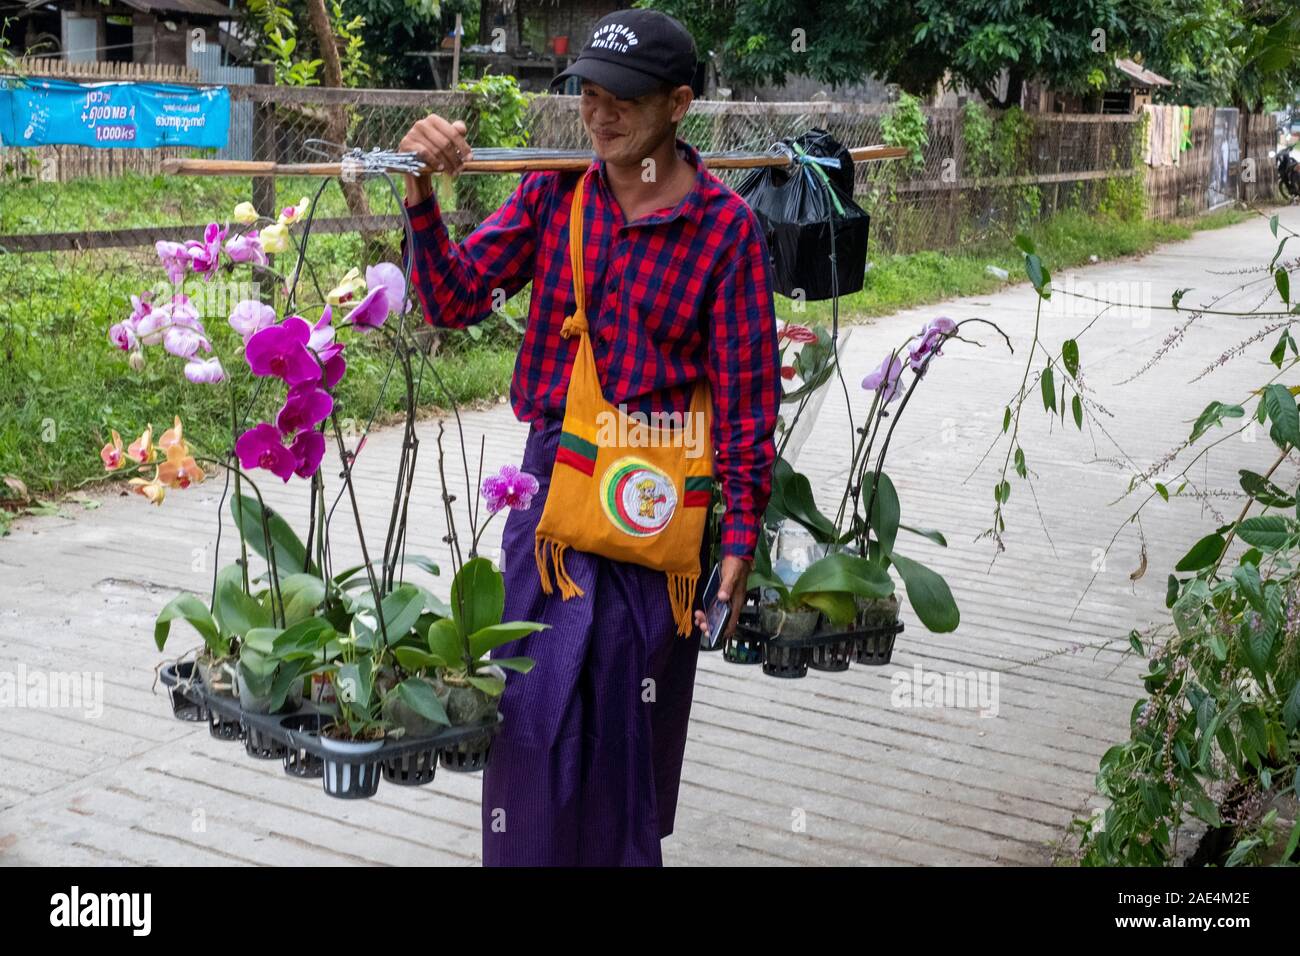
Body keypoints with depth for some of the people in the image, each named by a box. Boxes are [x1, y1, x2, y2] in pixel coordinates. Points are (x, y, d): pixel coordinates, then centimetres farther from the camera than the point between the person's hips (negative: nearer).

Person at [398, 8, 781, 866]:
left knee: (630, 716, 9)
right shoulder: (555, 193, 3)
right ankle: (528, 851, 25)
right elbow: (456, 299, -2)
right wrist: (422, 198, -17)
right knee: (534, 703, 6)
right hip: (551, 479, 3)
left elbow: (747, 394, -7)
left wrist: (741, 539, -9)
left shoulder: (726, 226, -7)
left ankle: (624, 849, 31)